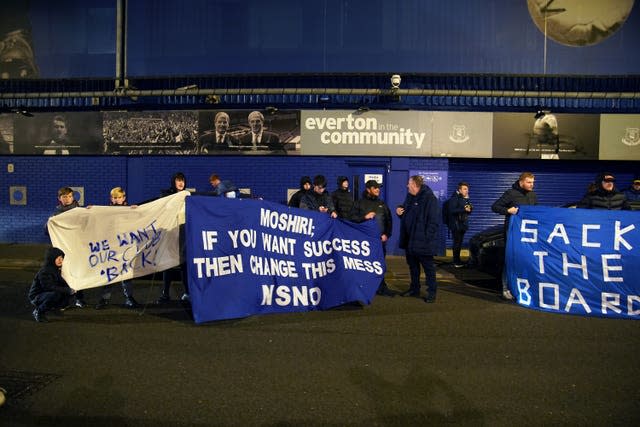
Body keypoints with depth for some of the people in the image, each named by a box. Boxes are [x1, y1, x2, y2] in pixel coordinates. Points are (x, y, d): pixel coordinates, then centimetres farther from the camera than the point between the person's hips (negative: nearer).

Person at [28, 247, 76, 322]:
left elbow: (61, 282, 8)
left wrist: (69, 288, -11)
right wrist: (67, 290, -31)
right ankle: (39, 312, -11)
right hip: (36, 297, -9)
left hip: (46, 294, 9)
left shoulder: (56, 269, 2)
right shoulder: (44, 271, -24)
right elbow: (50, 287, -30)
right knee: (55, 294, -34)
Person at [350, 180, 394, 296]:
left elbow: (389, 220, 14)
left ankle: (381, 287, 16)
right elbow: (352, 217, -3)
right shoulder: (359, 203, 5)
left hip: (380, 239, 3)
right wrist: (364, 217, -14)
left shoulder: (382, 204, 16)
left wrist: (386, 234, 3)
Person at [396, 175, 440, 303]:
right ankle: (414, 289, 30)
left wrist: (427, 237, -21)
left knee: (428, 267, 2)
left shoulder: (429, 198, -15)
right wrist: (399, 211, 3)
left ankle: (432, 292, 11)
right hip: (409, 239, 8)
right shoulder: (409, 197, 12)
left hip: (422, 241, -8)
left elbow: (434, 220, -18)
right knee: (412, 266, 17)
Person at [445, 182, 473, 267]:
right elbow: (452, 210, -21)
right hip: (456, 225, -7)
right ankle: (456, 262, -2)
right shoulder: (454, 198, -10)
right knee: (457, 243, -6)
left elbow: (469, 212, 19)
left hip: (463, 224, 7)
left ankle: (458, 260, 18)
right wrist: (464, 209, -23)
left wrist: (470, 208, -3)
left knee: (459, 243, 10)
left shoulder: (465, 199, 15)